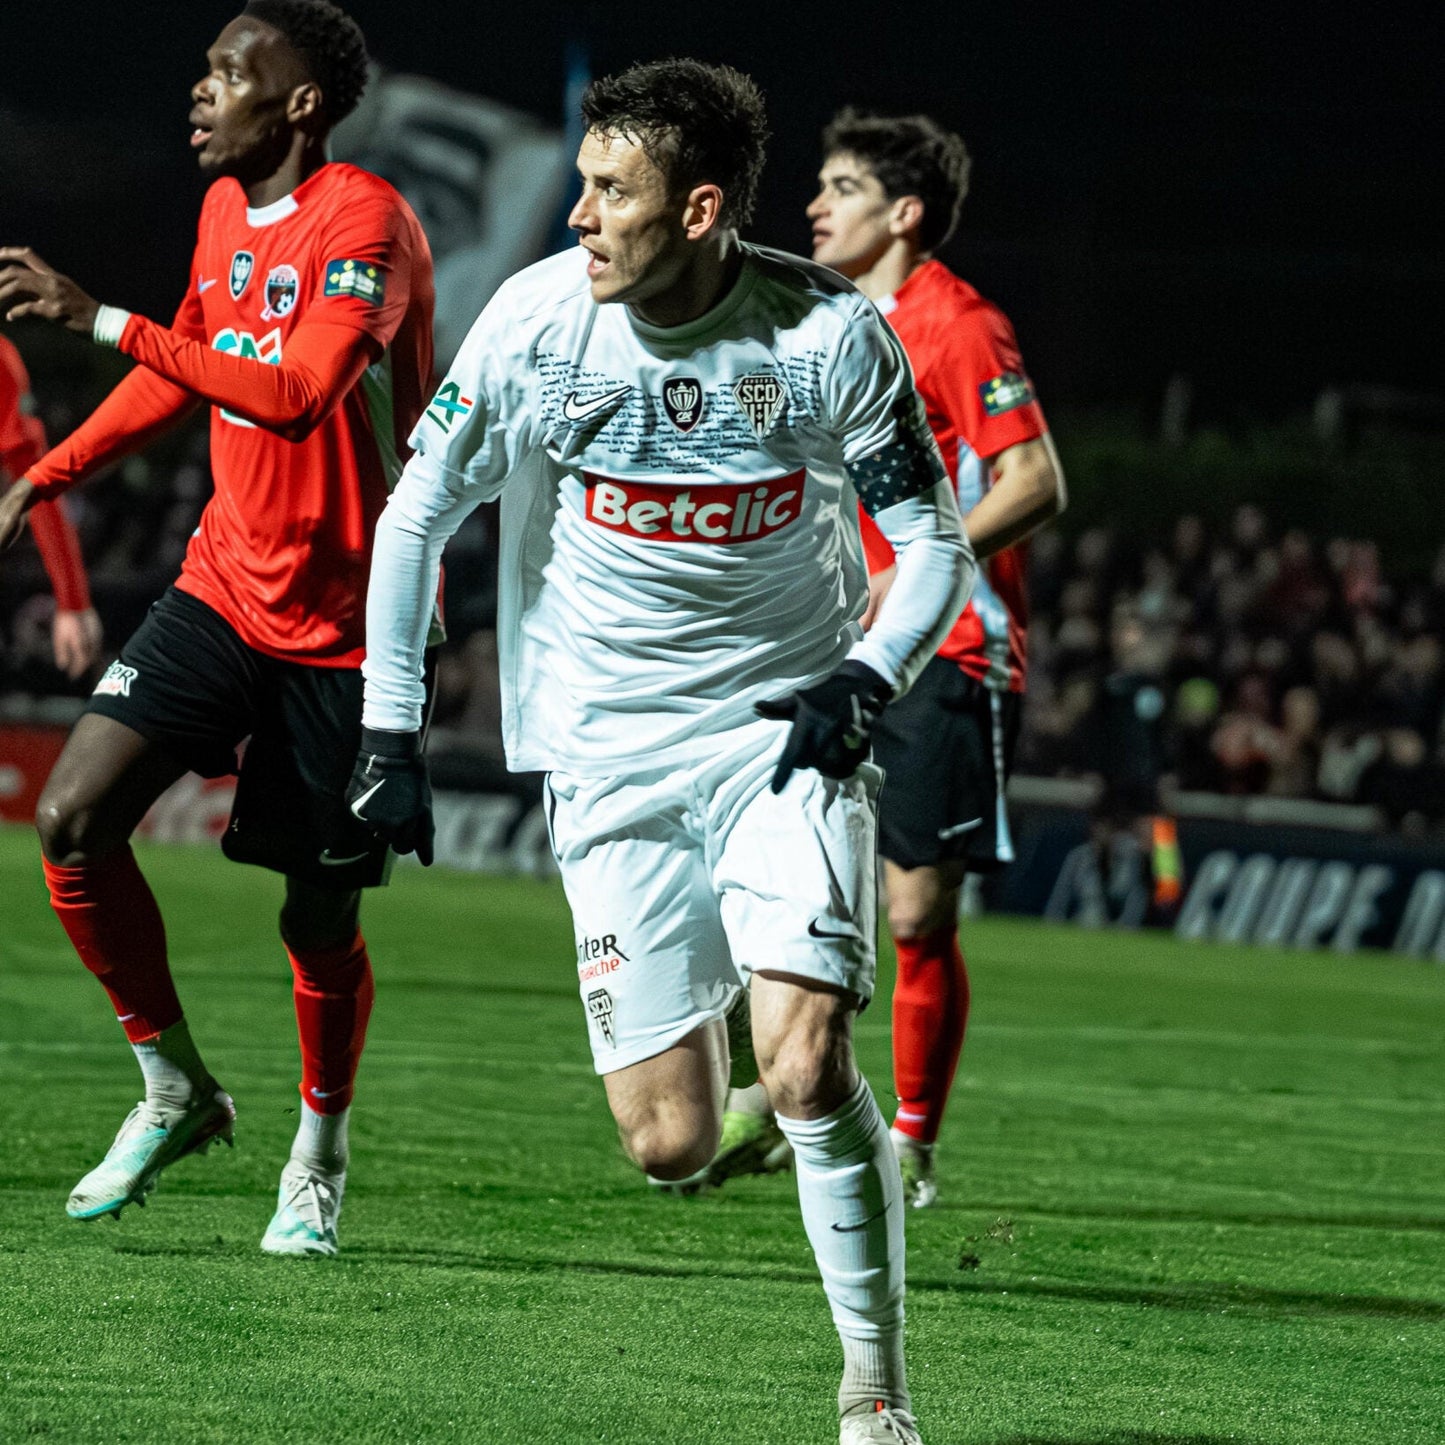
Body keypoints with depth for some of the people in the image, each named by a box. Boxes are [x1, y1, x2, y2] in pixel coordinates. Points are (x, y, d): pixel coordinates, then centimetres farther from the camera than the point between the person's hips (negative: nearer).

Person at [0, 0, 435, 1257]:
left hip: (346, 622, -6)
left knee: (319, 916, 2)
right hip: (224, 584, 6)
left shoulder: (365, 220, -17)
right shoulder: (225, 211, 8)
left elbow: (298, 391, -31)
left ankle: (320, 1156, 26)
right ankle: (175, 1090, 7)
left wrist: (104, 320, -30)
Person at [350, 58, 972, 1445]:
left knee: (806, 1069, -21)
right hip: (611, 754, 1)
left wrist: (866, 676, -19)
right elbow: (415, 514, 3)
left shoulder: (828, 332, -12)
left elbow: (934, 545, -2)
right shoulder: (536, 319, -10)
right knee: (671, 1143, -4)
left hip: (786, 732, -1)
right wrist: (388, 728, 1)